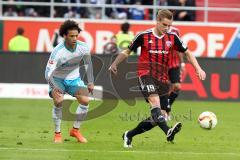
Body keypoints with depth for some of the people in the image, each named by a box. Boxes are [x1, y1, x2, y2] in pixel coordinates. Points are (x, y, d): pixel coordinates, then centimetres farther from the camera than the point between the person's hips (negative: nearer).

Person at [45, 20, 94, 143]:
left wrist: (90, 82, 5)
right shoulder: (58, 52, -30)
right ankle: (57, 133, -10)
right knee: (59, 101, -27)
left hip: (74, 78, 4)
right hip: (57, 79, -4)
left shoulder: (83, 48, -16)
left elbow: (88, 63, 5)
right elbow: (48, 73, -32)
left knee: (85, 100, -15)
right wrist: (54, 87, -47)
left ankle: (75, 130, 6)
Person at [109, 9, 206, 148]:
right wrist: (115, 64, -5)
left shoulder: (172, 38, 5)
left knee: (155, 118, 6)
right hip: (146, 74, -5)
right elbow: (127, 51, 9)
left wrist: (198, 69, 1)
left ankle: (129, 135, 25)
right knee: (155, 101, -31)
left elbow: (188, 53, 14)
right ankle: (168, 132, -50)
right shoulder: (144, 36, -3)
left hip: (163, 78, 5)